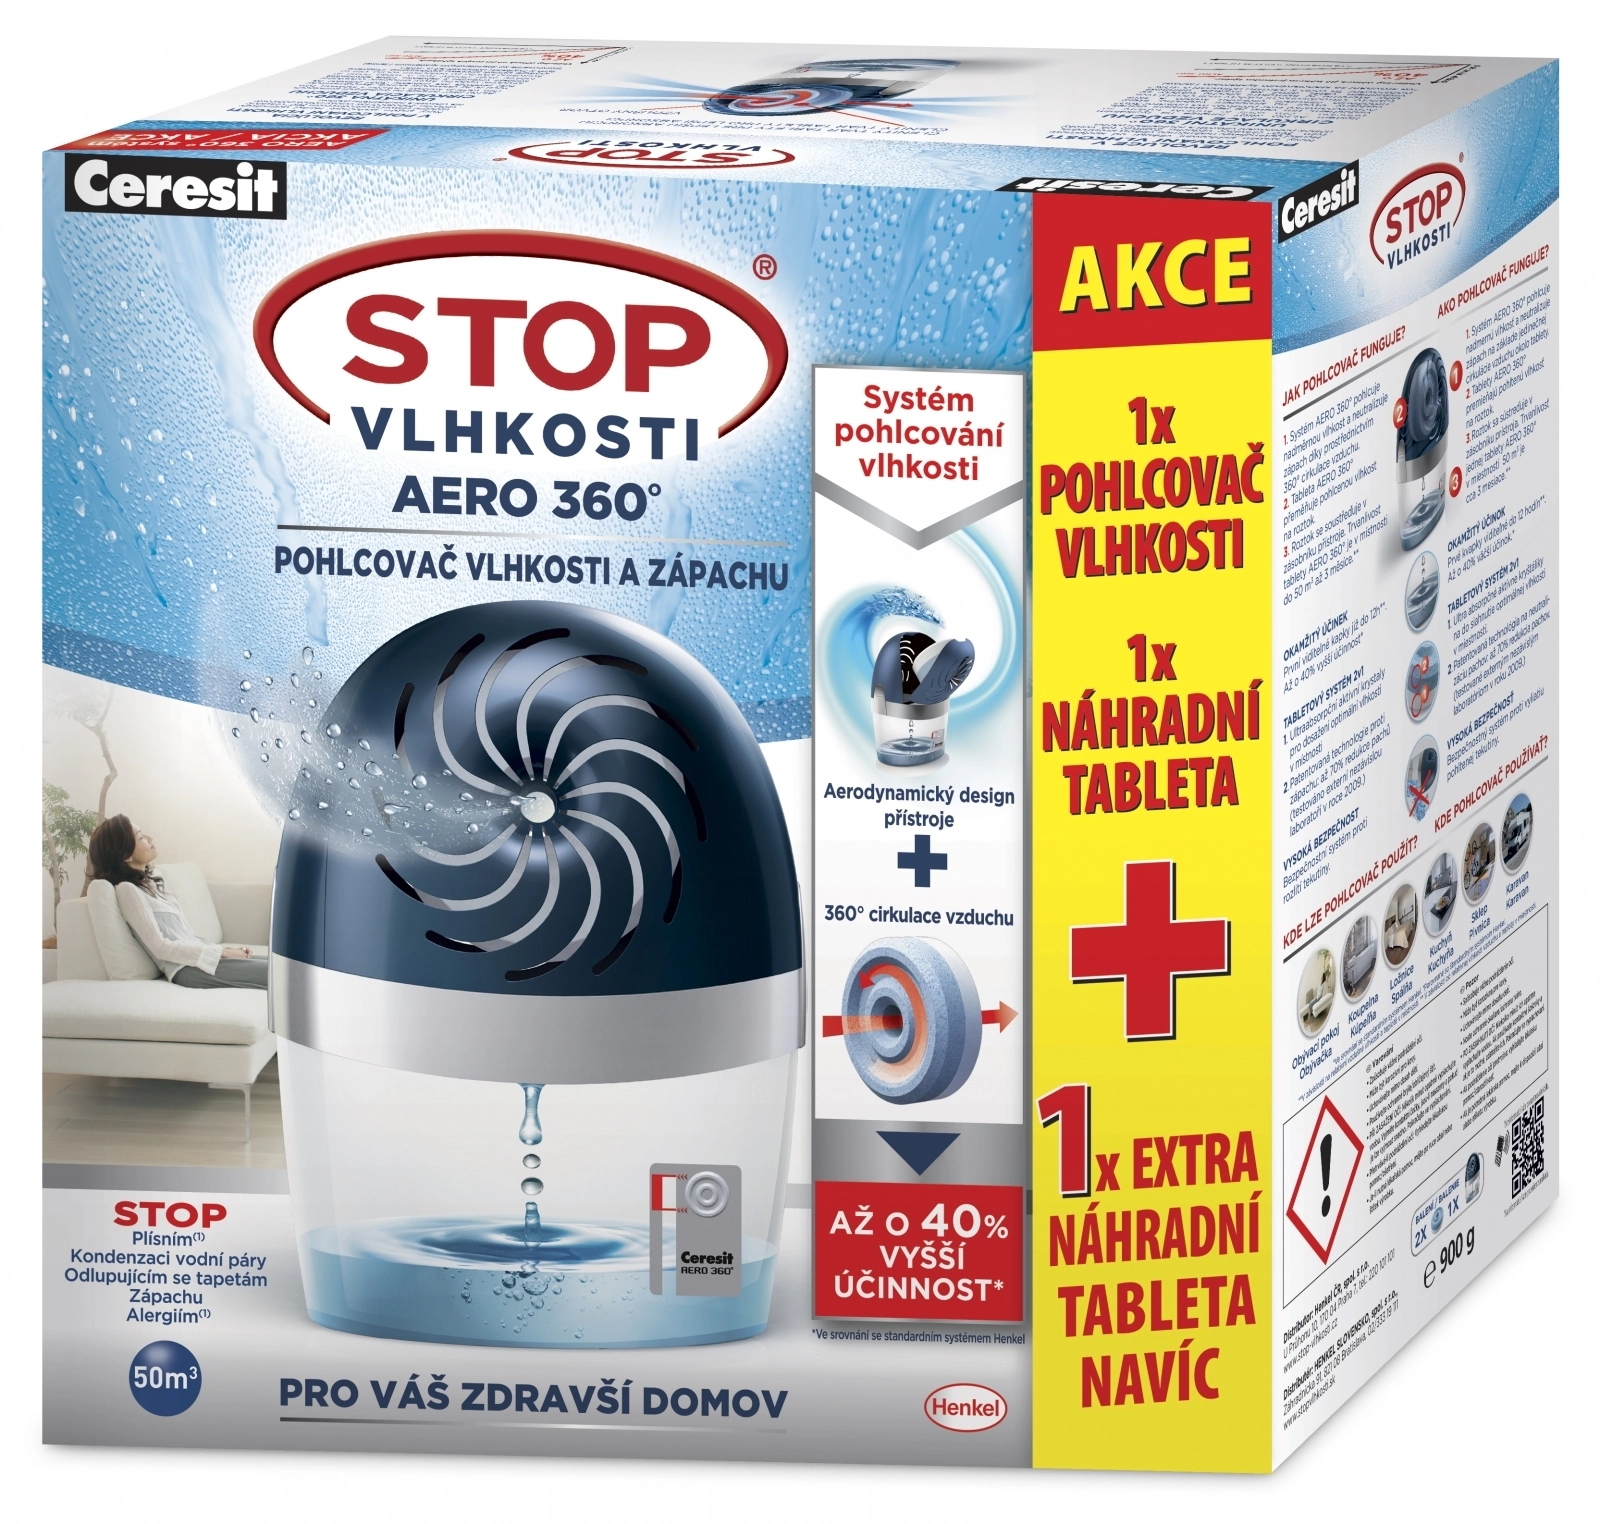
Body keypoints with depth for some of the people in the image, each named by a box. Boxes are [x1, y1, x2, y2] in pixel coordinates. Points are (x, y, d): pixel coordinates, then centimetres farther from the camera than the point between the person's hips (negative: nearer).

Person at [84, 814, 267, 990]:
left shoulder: (153, 882, 21)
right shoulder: (127, 890, -6)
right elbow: (160, 946, -12)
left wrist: (225, 950, 2)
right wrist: (222, 953, -13)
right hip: (187, 969, -9)